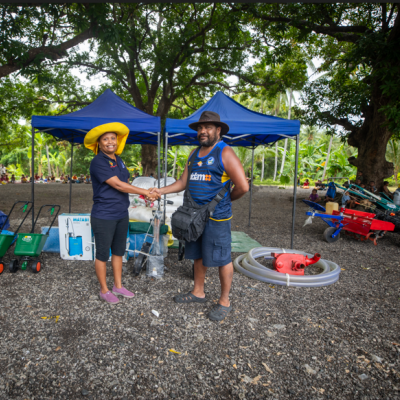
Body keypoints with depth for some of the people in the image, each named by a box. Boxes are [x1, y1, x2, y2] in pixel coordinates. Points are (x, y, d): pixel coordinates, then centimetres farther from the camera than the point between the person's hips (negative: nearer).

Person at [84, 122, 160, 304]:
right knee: (102, 254, 7)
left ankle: (118, 286, 31)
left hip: (121, 214, 8)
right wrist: (145, 192, -19)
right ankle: (104, 290, 23)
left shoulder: (118, 160, 10)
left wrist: (145, 193, 1)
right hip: (104, 217, -8)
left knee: (118, 252, 16)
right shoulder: (98, 162, -16)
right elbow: (118, 185, -22)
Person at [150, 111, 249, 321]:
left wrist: (226, 199, -1)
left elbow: (243, 186, -16)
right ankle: (198, 292, 35)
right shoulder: (194, 154, 13)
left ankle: (224, 302, 19)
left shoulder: (225, 153, -11)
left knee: (221, 258, 3)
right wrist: (161, 191, 4)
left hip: (216, 217, -7)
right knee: (198, 255, 18)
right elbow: (183, 182, 15)